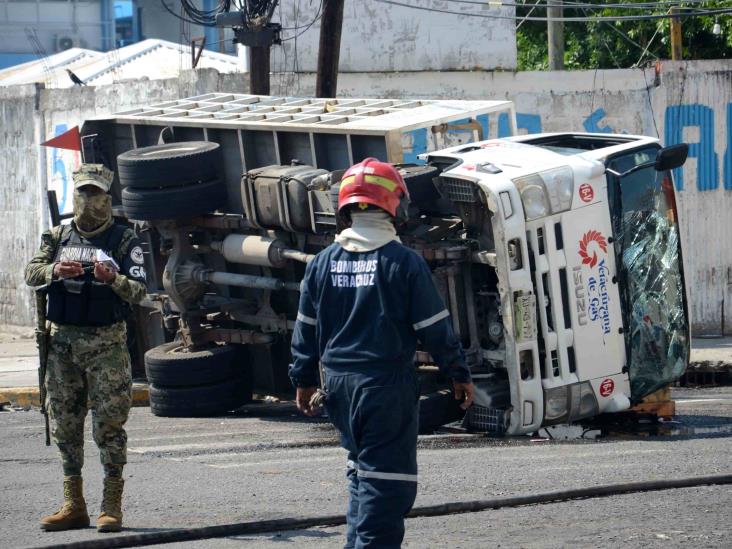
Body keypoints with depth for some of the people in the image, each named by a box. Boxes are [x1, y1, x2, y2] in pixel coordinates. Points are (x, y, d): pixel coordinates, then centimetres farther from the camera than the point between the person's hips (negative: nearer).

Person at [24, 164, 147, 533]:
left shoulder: (123, 240, 0)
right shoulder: (58, 237, 11)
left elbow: (138, 292, -8)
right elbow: (30, 273, -2)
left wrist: (114, 279, -28)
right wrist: (55, 271, -23)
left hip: (106, 342, -4)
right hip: (62, 339, 4)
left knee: (109, 424, -6)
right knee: (65, 424, 7)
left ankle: (112, 507, -3)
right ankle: (73, 505, 14)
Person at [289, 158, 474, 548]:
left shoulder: (324, 262, 4)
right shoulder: (404, 262, -11)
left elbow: (306, 327, 9)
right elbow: (434, 328, -7)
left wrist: (304, 379, 20)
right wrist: (459, 374, 4)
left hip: (339, 383, 6)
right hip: (387, 383, -5)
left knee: (361, 467, 20)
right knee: (386, 476, -3)